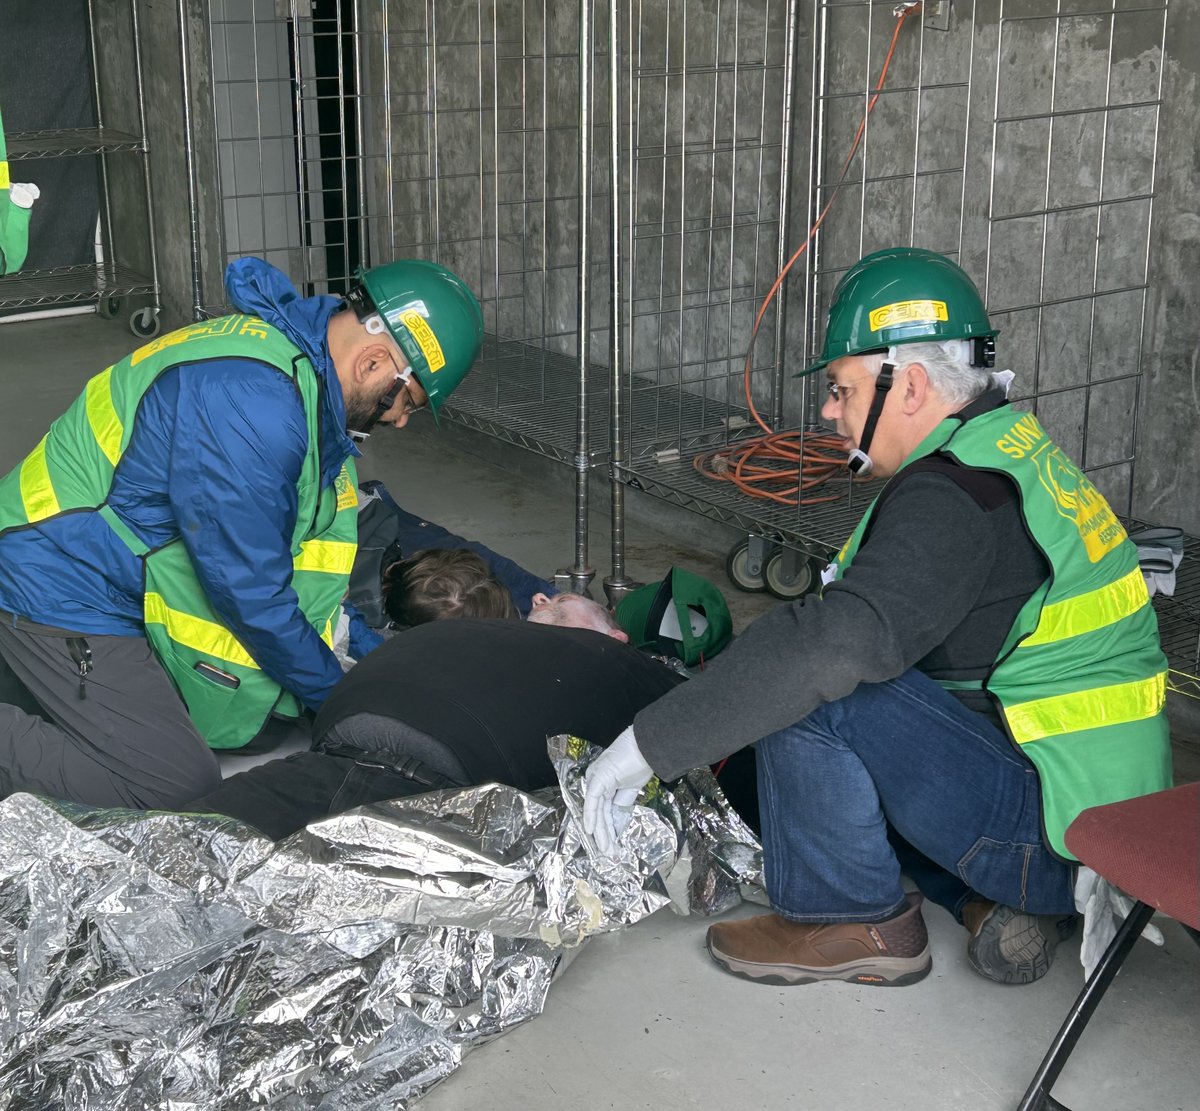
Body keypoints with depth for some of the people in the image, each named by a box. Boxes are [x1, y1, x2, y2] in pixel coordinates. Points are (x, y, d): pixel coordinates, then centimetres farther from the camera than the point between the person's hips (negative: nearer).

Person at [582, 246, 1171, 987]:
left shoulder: (952, 500, -22)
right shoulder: (1019, 451, 9)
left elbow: (832, 644, -34)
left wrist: (650, 744, -28)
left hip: (1061, 835, -10)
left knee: (813, 688, -21)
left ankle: (853, 921, -1)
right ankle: (990, 897, 9)